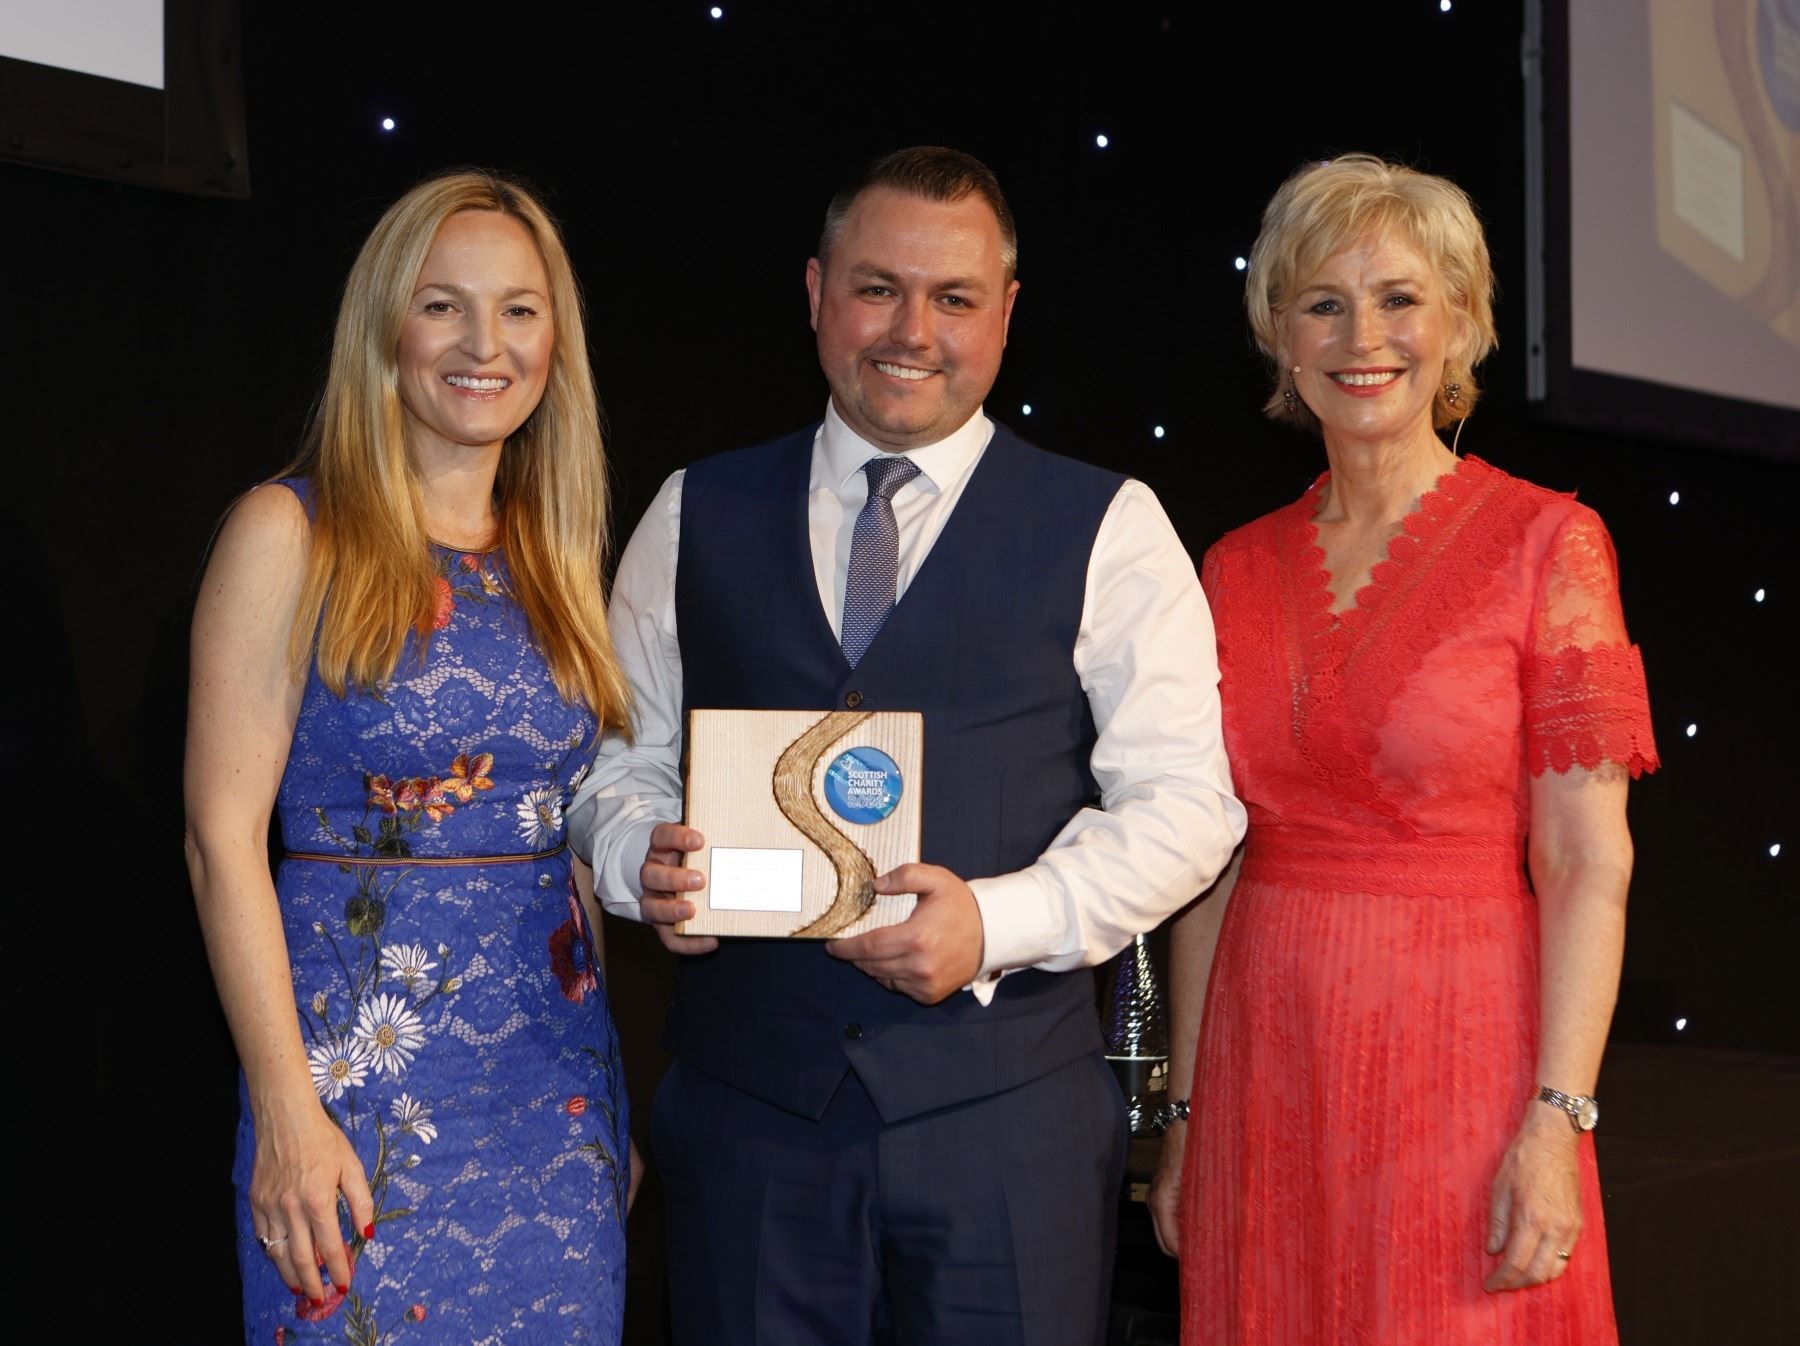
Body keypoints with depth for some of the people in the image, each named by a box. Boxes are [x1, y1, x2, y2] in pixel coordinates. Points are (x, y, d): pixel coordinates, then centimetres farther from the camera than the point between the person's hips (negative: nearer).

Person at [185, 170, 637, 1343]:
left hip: (558, 1067, 5)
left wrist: (616, 1101, 10)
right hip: (365, 1064, -5)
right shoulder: (292, 533, -4)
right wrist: (288, 1111, -16)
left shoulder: (551, 556, 11)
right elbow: (223, 834, -9)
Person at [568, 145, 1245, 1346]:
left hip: (1004, 1112, -2)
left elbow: (1184, 802, -4)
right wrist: (642, 860, -8)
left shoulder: (1107, 530, 1)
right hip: (747, 1105, 2)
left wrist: (998, 924, -17)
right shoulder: (695, 518, 10)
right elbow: (623, 754, 14)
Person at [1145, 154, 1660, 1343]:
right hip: (1266, 1066, 4)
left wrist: (1560, 1122, -16)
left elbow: (1588, 863, -8)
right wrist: (1186, 1111, 8)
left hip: (1460, 1061, -4)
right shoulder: (1238, 571, 7)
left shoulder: (1545, 543, -4)